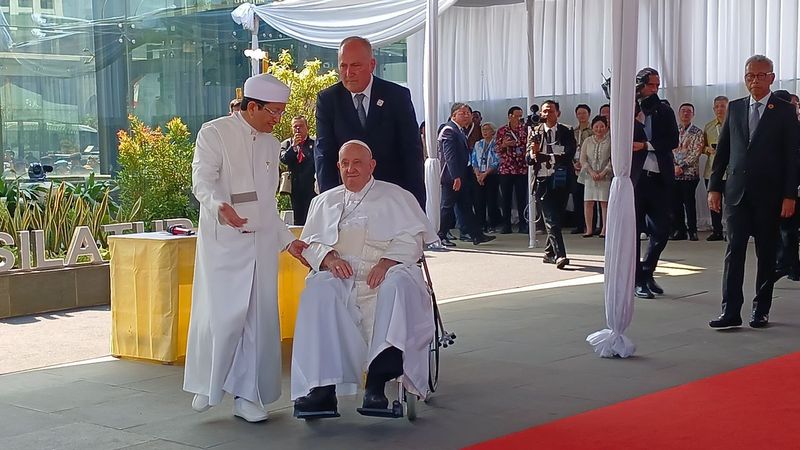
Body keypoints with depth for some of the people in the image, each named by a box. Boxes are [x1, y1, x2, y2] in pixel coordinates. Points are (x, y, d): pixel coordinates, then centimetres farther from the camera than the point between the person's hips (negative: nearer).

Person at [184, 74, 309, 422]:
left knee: (259, 318, 1)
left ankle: (246, 396, 9)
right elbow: (202, 181, -15)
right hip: (222, 240, -6)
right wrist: (219, 206, -35)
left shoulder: (271, 145, 17)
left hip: (262, 242, 6)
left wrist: (288, 240, 20)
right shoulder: (214, 133, -2)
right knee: (223, 315, -10)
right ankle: (207, 385, 11)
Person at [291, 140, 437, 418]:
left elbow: (412, 239, 4)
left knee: (399, 284, -38)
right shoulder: (325, 201, 26)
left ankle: (378, 379, -46)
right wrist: (329, 258, -6)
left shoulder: (396, 197, 17)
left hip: (383, 273, -2)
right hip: (339, 276, 2)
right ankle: (321, 387, -40)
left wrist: (386, 262, -15)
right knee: (318, 291, -33)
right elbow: (310, 243, 17)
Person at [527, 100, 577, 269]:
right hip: (543, 181, -1)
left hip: (561, 181, 1)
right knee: (551, 220, -10)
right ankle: (559, 255, -17)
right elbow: (529, 159, 2)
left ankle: (549, 253, 23)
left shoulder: (566, 132, 4)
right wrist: (533, 153, -22)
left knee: (556, 219, 8)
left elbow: (569, 155, -10)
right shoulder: (535, 133, 6)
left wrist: (541, 155, -13)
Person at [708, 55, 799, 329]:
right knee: (734, 250, -3)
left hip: (769, 194, -2)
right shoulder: (734, 108, 10)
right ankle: (730, 311, -4)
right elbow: (722, 150, 12)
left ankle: (761, 310, 15)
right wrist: (714, 187, 5)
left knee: (766, 254, 6)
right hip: (737, 193, 2)